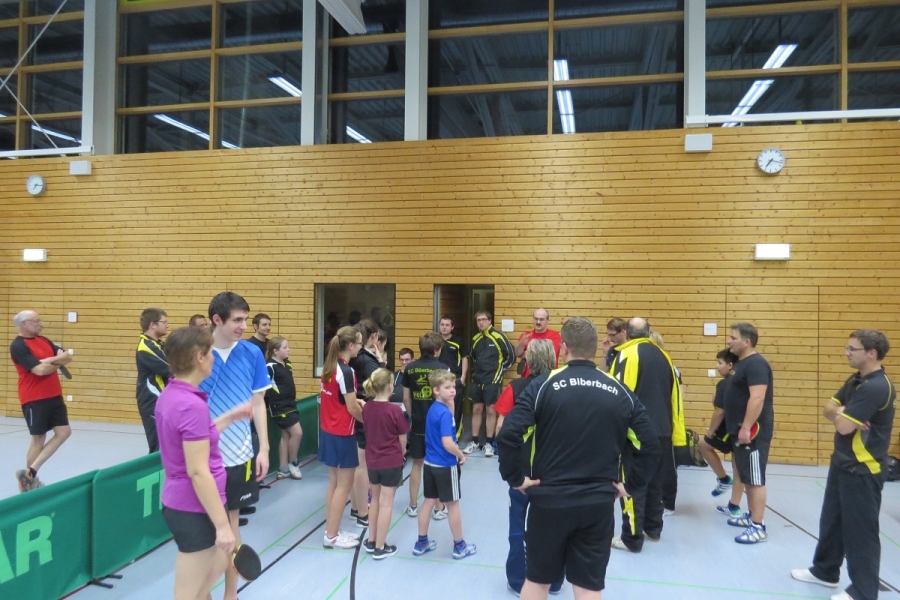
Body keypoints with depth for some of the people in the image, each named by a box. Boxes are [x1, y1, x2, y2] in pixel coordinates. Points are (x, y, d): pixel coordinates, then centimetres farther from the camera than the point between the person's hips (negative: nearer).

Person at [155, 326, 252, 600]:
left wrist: (232, 416, 20)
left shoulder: (171, 395, 4)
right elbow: (198, 472, -25)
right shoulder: (192, 405, -25)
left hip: (180, 503, 9)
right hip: (194, 510, -9)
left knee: (219, 562, 28)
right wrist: (222, 525, -21)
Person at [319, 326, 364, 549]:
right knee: (344, 484, 4)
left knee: (334, 482, 17)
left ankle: (330, 531, 26)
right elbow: (352, 409, -17)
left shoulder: (330, 366, 5)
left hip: (328, 430, 9)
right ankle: (332, 536, 13)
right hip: (342, 434, -9)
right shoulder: (346, 371, -21)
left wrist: (354, 400, 5)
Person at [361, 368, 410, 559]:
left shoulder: (366, 408, -3)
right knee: (386, 503, 5)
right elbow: (402, 439, -9)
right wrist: (400, 454, 9)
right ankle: (380, 547, 14)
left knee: (375, 500, 21)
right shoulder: (394, 410, -19)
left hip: (372, 461, 5)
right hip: (391, 462, -5)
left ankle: (371, 541, 30)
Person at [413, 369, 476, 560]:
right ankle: (459, 546, 23)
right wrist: (462, 456, -12)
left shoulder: (433, 409, 3)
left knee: (429, 501, 16)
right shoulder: (445, 413, -23)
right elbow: (448, 444, -26)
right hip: (445, 466, -8)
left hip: (430, 463, 8)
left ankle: (421, 543, 28)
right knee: (452, 505, 8)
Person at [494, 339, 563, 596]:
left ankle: (518, 581, 24)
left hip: (522, 466, -1)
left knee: (519, 526, 14)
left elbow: (500, 428, -10)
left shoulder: (516, 388, -12)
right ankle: (553, 580, 30)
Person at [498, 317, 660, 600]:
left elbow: (508, 435, -16)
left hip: (549, 500, -2)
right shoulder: (620, 392, 2)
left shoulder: (543, 385, -8)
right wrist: (631, 483, 11)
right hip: (599, 504, 2)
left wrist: (515, 478, -5)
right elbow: (650, 444, 4)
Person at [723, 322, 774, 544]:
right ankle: (751, 516, 28)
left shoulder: (756, 364, -18)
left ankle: (759, 527, 1)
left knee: (755, 479, -5)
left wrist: (746, 428, -26)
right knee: (746, 477, 17)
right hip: (742, 430, 10)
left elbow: (757, 398, -26)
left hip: (753, 432, -10)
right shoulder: (742, 363, 14)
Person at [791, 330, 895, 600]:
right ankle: (825, 570, 35)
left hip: (863, 470, -10)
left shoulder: (877, 387, -22)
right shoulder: (855, 380, 9)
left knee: (860, 529, 2)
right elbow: (829, 408, 8)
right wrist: (843, 412, -12)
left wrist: (841, 414, -4)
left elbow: (843, 425, -24)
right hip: (842, 464, 10)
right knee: (832, 520, 20)